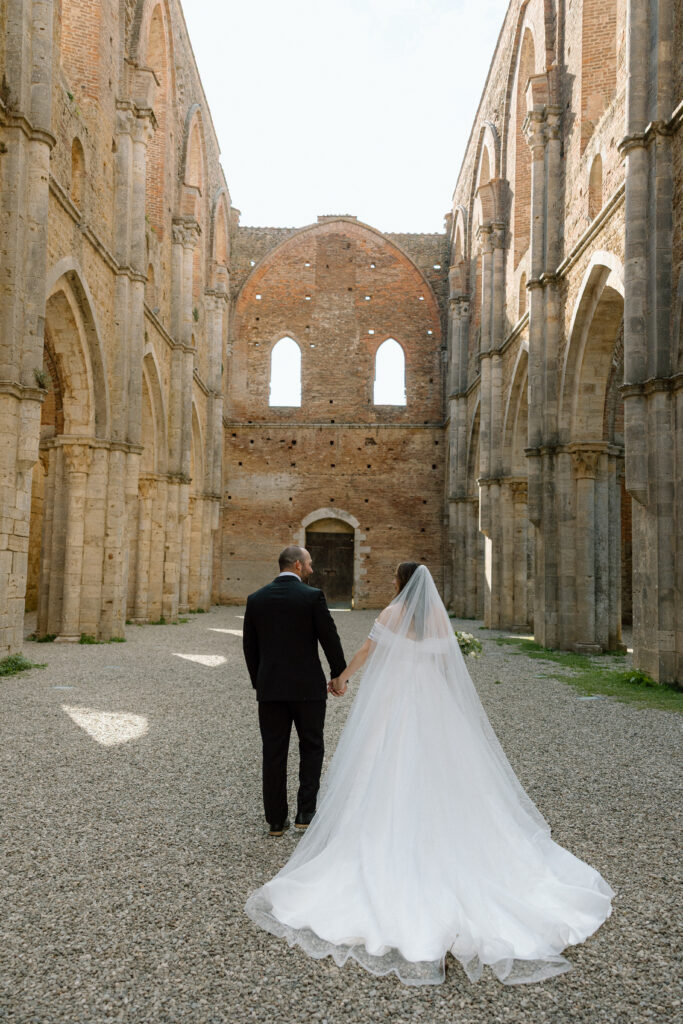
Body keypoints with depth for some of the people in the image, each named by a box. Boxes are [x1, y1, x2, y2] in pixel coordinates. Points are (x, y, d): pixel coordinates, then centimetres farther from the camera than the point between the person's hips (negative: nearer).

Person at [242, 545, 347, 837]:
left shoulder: (256, 599, 3)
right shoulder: (312, 596, -9)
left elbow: (249, 646, 8)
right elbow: (330, 639, -7)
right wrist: (338, 676, 6)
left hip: (270, 688, 3)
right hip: (307, 686, -3)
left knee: (273, 754, 9)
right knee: (311, 749, 12)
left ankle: (276, 819, 16)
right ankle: (305, 813, 8)